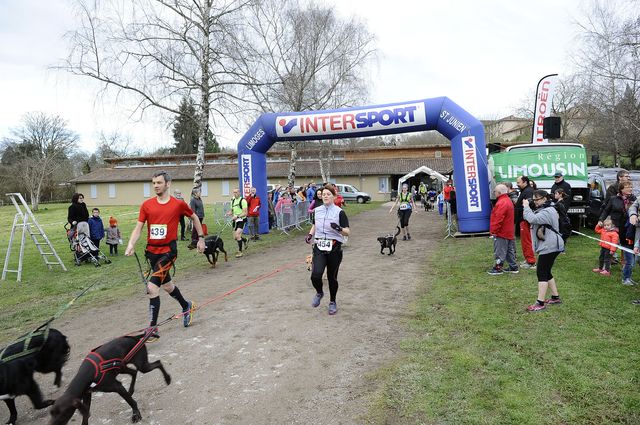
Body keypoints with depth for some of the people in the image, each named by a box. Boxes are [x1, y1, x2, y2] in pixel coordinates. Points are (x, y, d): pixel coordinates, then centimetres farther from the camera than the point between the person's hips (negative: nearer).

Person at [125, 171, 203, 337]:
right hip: (152, 250, 5)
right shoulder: (146, 205, 2)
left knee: (152, 287, -16)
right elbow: (138, 227, 0)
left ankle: (152, 328, -6)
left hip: (168, 250, -5)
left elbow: (194, 218, 11)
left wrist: (201, 238, 10)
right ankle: (187, 306, 47)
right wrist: (131, 245, -16)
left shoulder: (178, 204, -5)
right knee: (166, 284, 21)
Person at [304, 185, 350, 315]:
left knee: (332, 277, 7)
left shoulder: (339, 212, -6)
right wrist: (310, 234, 3)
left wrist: (339, 229, -28)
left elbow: (347, 232, -8)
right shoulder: (317, 210, 6)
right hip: (319, 247, 3)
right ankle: (319, 293, 20)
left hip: (334, 248, -2)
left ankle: (332, 302, 32)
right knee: (316, 275, -14)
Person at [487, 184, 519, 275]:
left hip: (501, 233, -10)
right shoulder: (508, 201, 14)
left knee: (499, 251, -2)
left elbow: (498, 219, -25)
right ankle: (513, 267, 22)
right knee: (509, 250, 16)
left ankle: (498, 268, 4)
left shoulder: (501, 203, -21)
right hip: (509, 232, 10)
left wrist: (494, 230, -18)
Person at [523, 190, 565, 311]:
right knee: (546, 272, 17)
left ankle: (540, 303, -8)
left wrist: (526, 207, -19)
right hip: (547, 246, 11)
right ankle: (556, 297, 28)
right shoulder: (543, 210, 19)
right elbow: (533, 219, 13)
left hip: (549, 247, -11)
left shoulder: (548, 211, -17)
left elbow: (533, 219, -32)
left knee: (542, 273, -10)